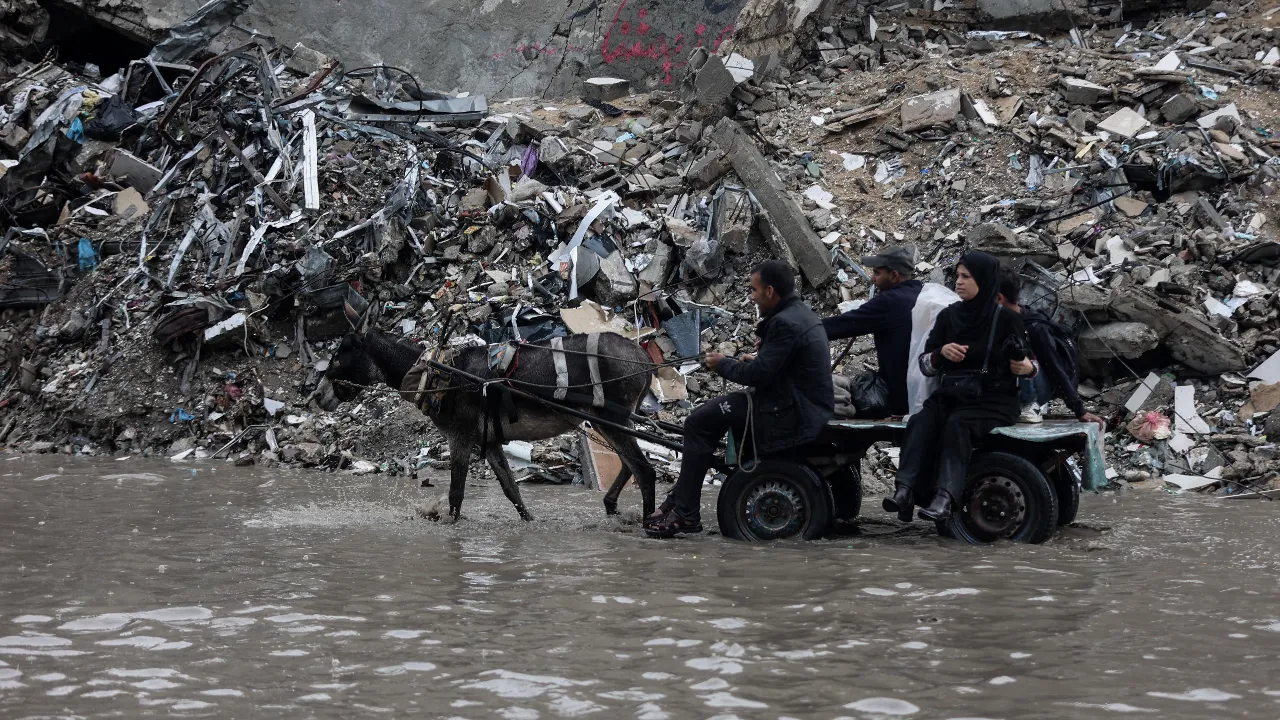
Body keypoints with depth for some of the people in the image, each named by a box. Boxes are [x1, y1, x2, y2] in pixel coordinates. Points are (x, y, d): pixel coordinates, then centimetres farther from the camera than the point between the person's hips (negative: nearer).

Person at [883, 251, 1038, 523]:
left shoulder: (1007, 319, -2)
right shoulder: (949, 316, 9)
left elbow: (1022, 365, 5)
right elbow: (925, 365, 9)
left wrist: (1028, 368, -19)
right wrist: (941, 352, -12)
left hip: (995, 400, -4)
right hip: (953, 395, 4)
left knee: (956, 425, -35)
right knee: (920, 422, -28)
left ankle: (945, 497, -49)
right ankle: (905, 491, -43)